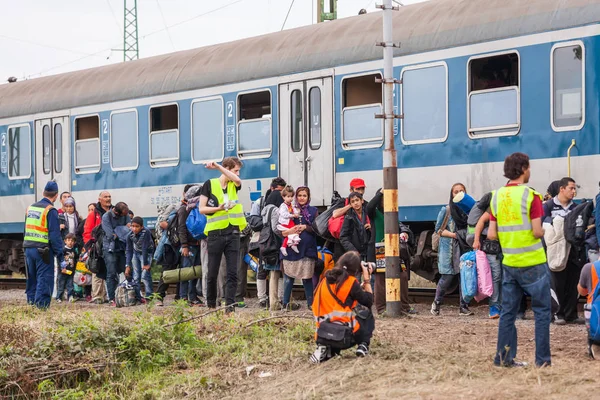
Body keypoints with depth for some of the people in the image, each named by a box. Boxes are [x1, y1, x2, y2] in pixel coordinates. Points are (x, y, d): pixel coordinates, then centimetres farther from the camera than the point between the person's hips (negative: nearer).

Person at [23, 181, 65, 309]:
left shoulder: (30, 208, 13)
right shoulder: (51, 211, -10)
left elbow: (27, 230, 16)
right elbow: (55, 236, -13)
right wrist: (60, 257, -11)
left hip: (28, 249, 7)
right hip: (43, 250, -7)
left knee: (32, 280, 15)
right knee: (44, 280, -4)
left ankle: (31, 303, 18)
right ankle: (41, 305, -9)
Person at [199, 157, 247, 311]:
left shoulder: (234, 185, 11)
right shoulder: (210, 184, 1)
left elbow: (237, 180, -15)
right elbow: (202, 209, -1)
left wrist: (218, 166, -19)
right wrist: (219, 208, -16)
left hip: (233, 233, 3)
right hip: (215, 233, -3)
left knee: (233, 273, -4)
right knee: (212, 273, 5)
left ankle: (230, 304, -4)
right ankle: (211, 304, 20)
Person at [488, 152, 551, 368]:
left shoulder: (497, 196, 5)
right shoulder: (530, 195, -12)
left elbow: (491, 235, 5)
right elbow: (537, 231, -16)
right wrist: (543, 230, 6)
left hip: (509, 263, 6)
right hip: (533, 263, -6)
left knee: (508, 311, 11)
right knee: (542, 310, 4)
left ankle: (504, 357, 13)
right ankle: (542, 359, 4)